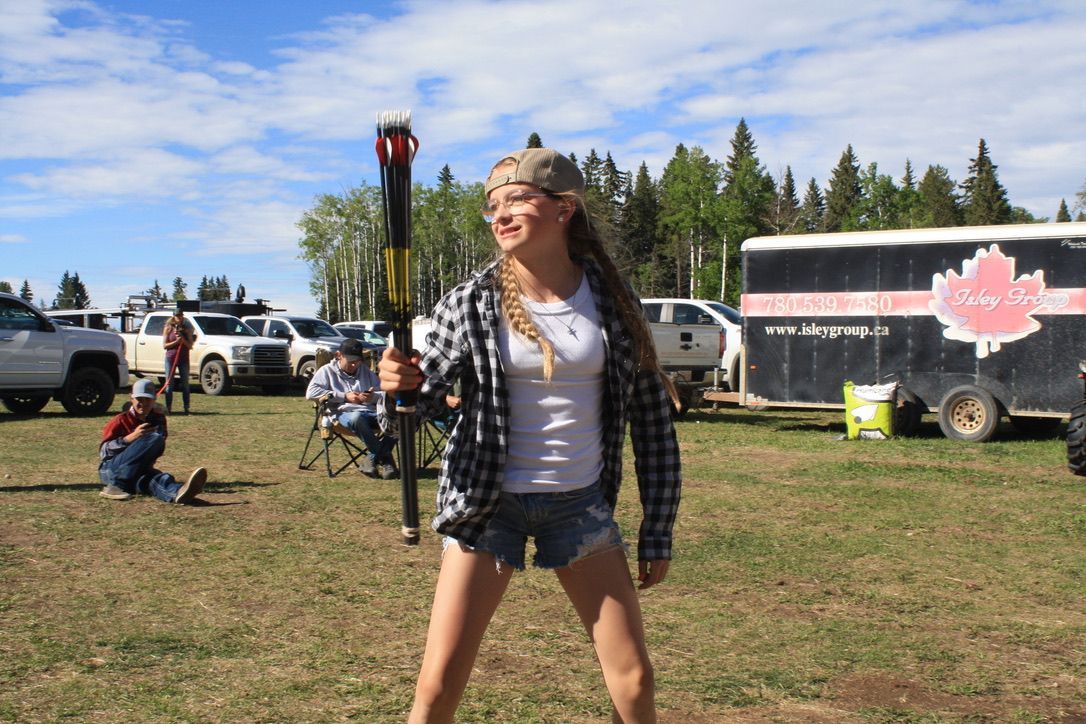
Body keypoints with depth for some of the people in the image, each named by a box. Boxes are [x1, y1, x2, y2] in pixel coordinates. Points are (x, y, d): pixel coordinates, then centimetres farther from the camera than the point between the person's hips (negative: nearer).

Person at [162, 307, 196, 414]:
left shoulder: (187, 329, 7)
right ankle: (169, 408, 4)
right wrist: (176, 341, -14)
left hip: (184, 359, 1)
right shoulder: (168, 329, 3)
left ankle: (186, 408, 5)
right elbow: (164, 345, -2)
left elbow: (190, 345, 3)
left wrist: (183, 340, -14)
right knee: (169, 384, 0)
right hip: (171, 358, -1)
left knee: (185, 384, 2)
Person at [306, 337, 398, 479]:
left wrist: (374, 396, -3)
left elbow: (386, 393, 23)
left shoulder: (366, 371, 27)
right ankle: (385, 459, -30)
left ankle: (373, 458, -24)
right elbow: (311, 392, -2)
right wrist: (344, 396, -5)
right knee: (356, 418, -42)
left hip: (371, 412, 4)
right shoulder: (328, 371, 14)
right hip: (345, 413, -4)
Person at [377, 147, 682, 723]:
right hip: (485, 503, -1)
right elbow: (425, 397, -4)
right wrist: (399, 387, -29)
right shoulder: (470, 304, -7)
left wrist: (657, 533, 4)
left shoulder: (613, 301, -3)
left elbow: (652, 417, 4)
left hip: (581, 503, 1)